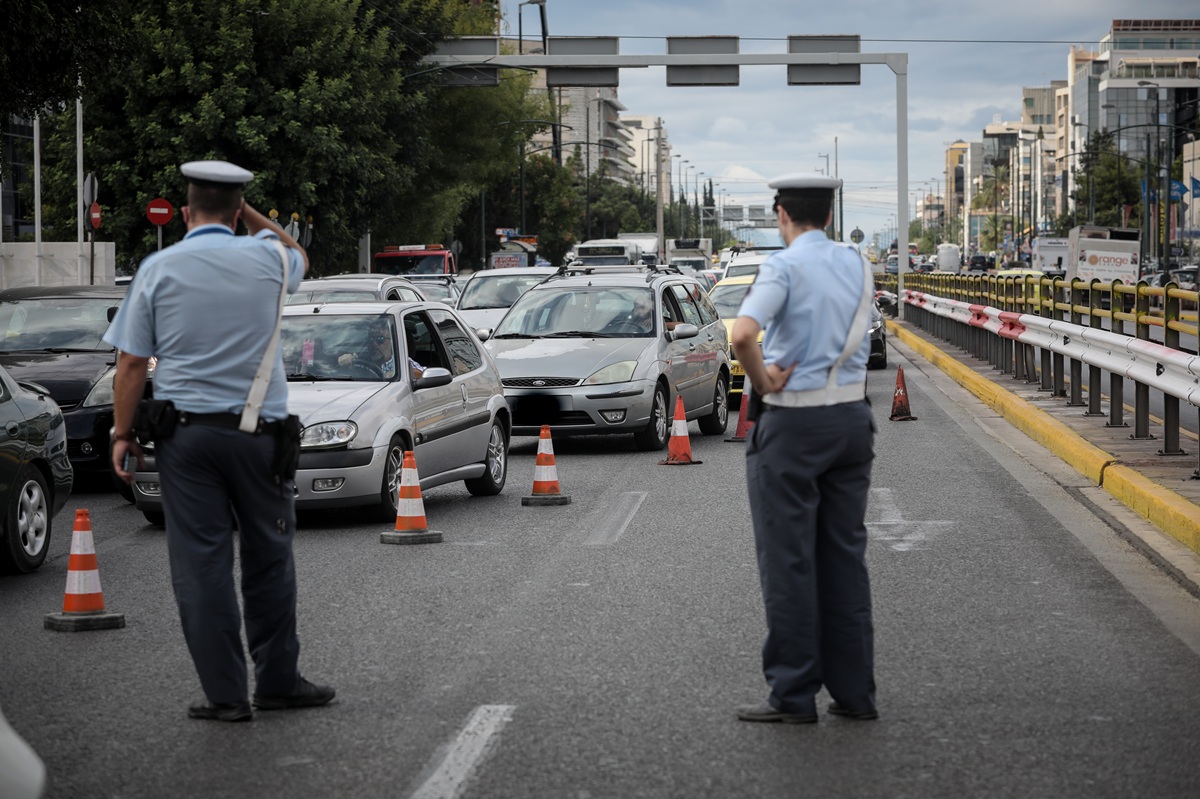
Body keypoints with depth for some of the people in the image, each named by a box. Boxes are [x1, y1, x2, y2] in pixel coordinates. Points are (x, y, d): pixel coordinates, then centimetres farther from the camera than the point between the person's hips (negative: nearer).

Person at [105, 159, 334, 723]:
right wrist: (248, 212, 28)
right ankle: (278, 680, 16)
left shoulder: (158, 268, -1)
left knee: (200, 561, 1)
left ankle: (225, 694, 1)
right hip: (257, 429, 1)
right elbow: (299, 255, 29)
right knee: (269, 557, 11)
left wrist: (123, 434, 6)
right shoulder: (266, 259, 1)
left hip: (185, 430, -1)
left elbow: (132, 363, -2)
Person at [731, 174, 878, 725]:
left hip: (792, 422, -6)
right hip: (852, 416, 6)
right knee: (845, 556, 11)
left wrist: (762, 381, -13)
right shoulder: (856, 266, 10)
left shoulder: (784, 267, -12)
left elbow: (743, 334, -28)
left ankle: (793, 694, 2)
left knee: (788, 560, 0)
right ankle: (854, 691, 13)